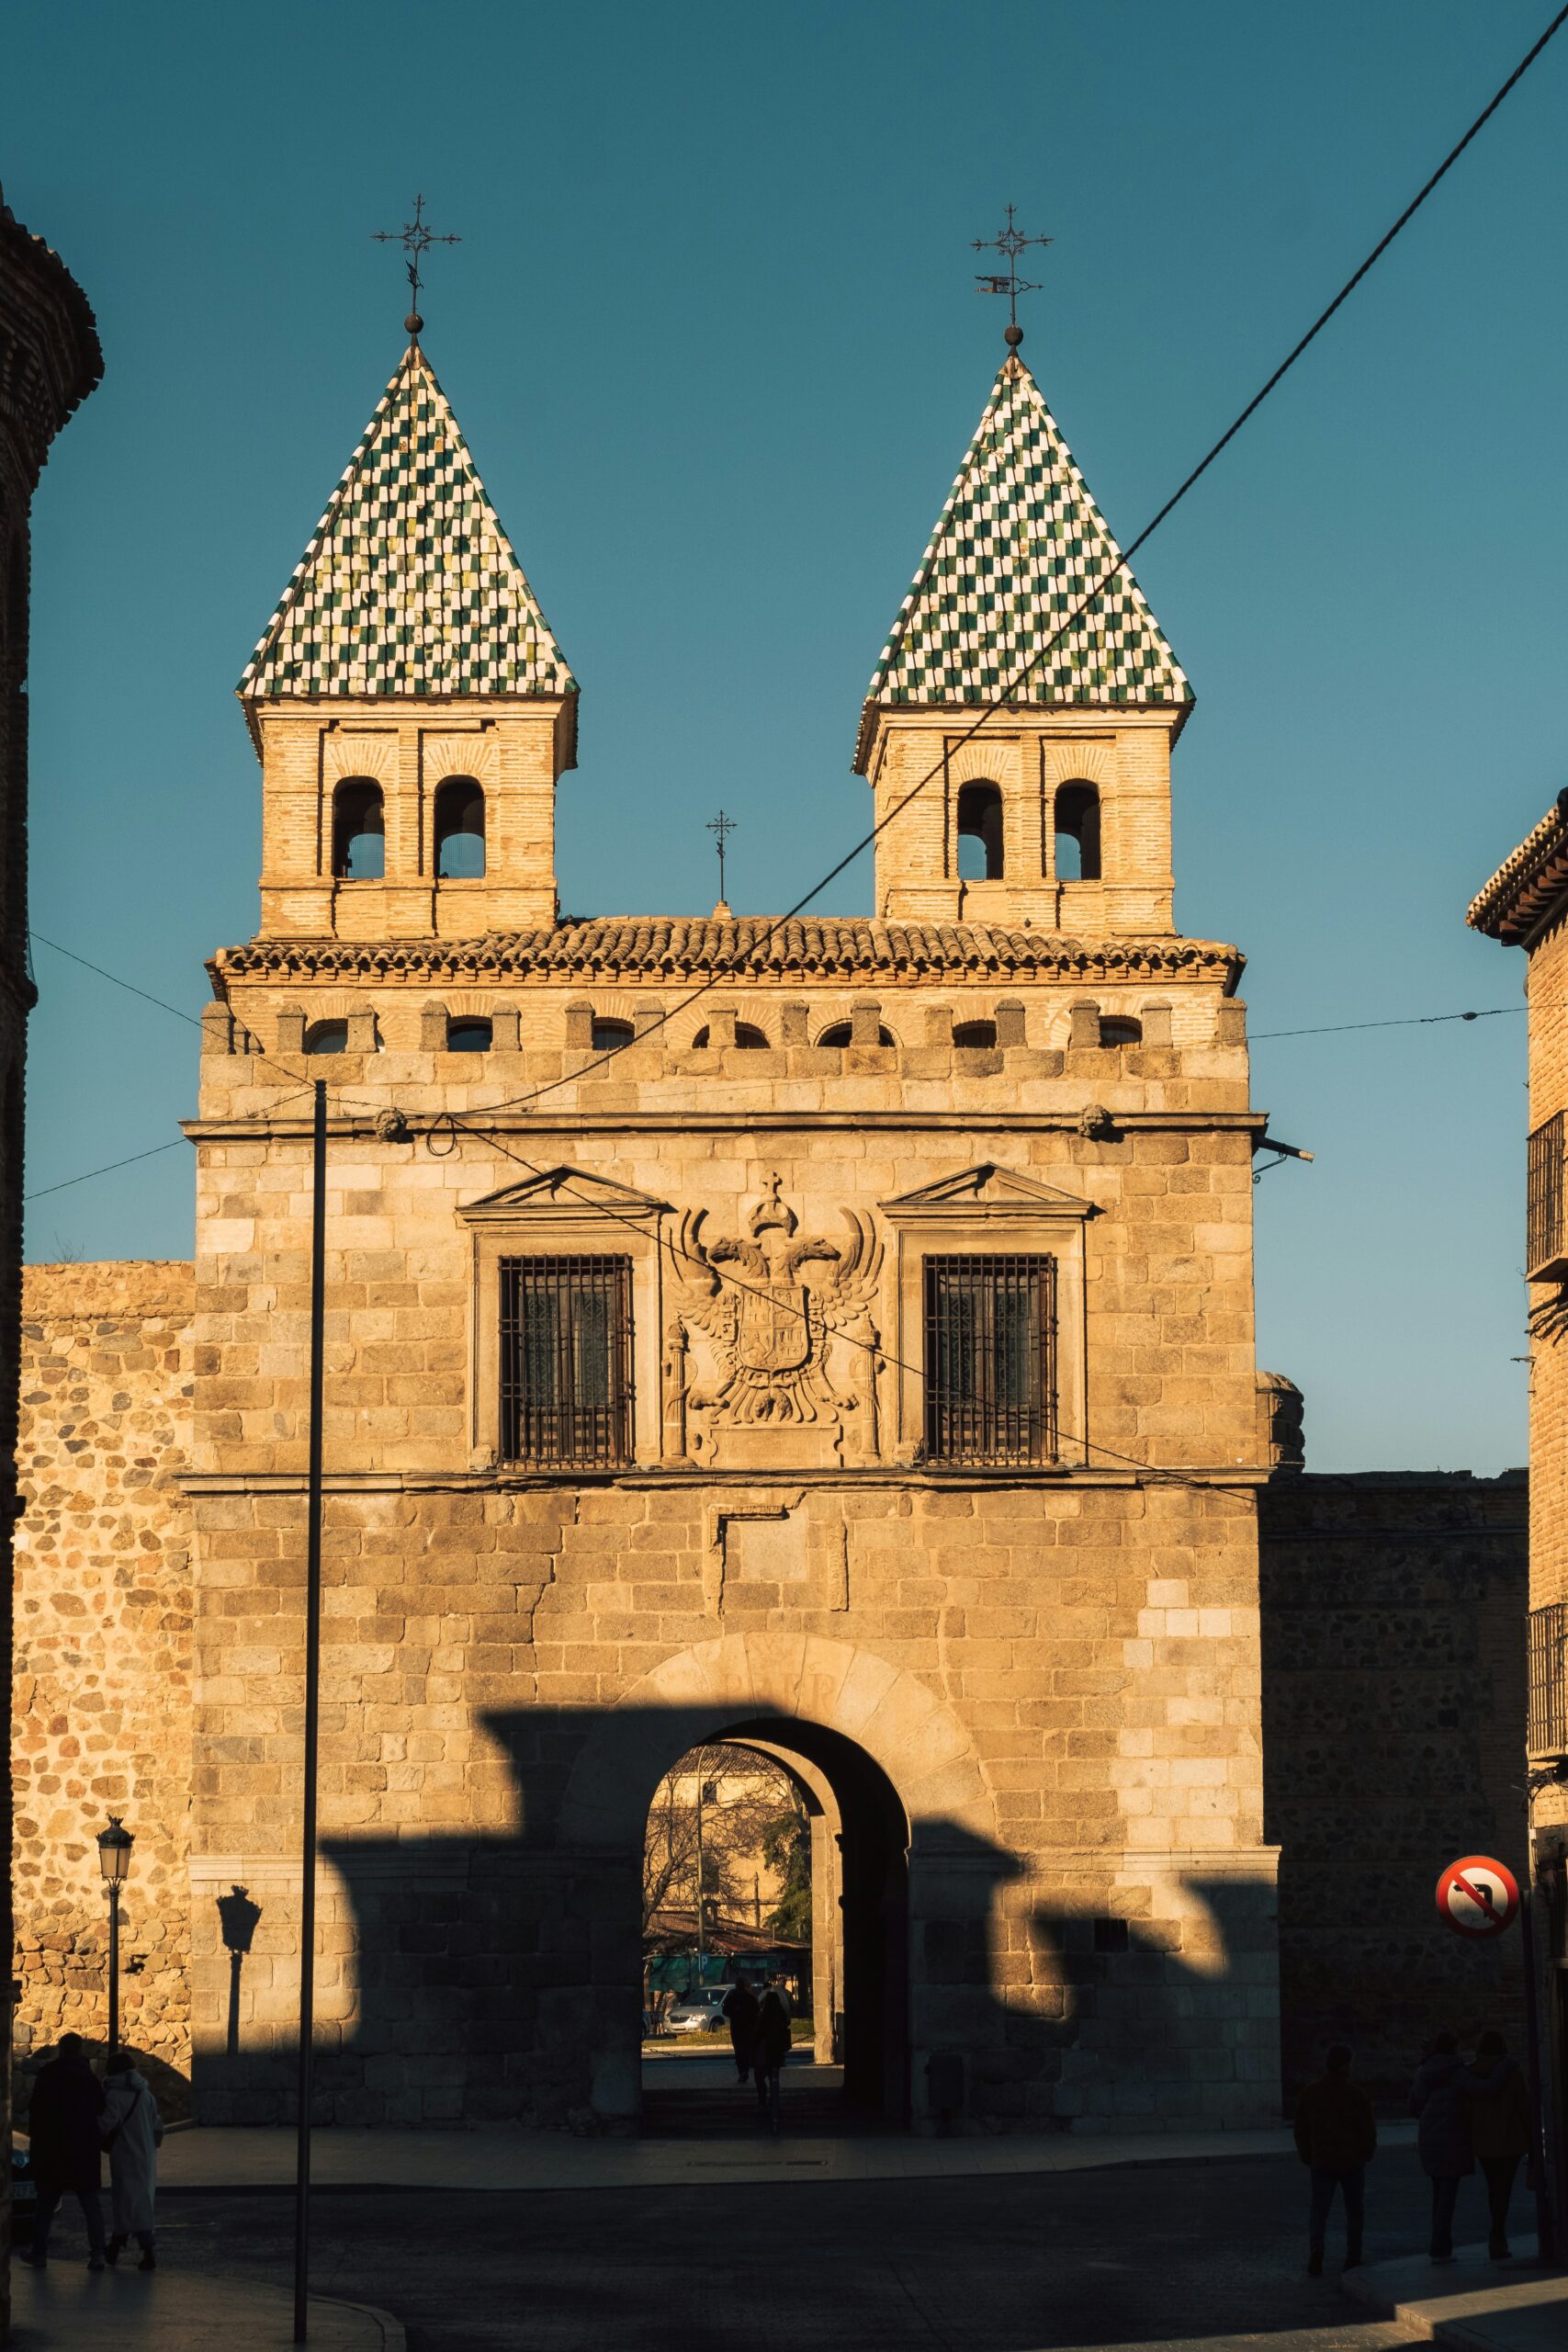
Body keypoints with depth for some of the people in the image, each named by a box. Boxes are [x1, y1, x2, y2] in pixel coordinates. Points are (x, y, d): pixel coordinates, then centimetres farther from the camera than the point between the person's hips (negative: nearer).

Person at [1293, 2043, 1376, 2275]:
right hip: (1352, 2161, -1)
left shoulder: (1310, 2093, -1)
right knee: (1354, 2211, 12)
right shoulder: (1356, 2093, -9)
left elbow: (1301, 2129, 4)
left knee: (1320, 2210, 5)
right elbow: (1368, 2128, -5)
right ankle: (1352, 2260, 11)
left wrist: (1307, 2158, 15)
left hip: (1322, 2162, 1)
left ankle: (1316, 2248, -19)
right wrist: (1367, 2154, 12)